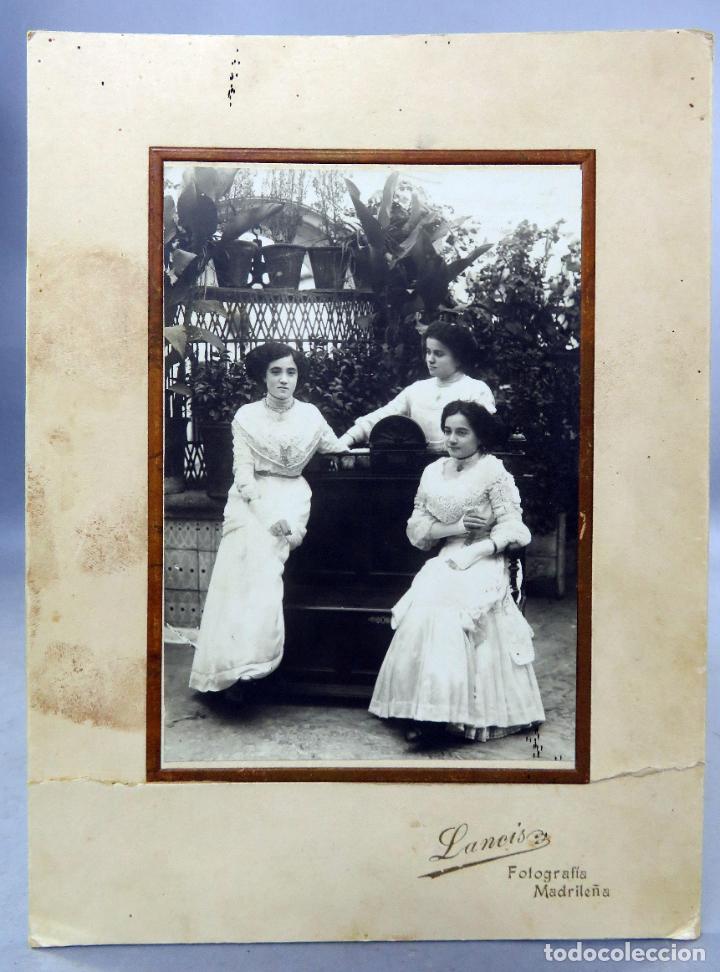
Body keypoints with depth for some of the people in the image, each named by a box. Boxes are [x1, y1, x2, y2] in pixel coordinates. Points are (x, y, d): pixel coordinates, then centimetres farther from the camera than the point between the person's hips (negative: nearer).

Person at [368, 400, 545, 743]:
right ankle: (427, 713, -17)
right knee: (422, 608, -22)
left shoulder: (493, 471, -2)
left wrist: (470, 554, -17)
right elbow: (416, 528, 8)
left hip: (484, 561, -4)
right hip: (446, 561, 4)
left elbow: (512, 527, -7)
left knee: (445, 611, -28)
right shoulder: (433, 472, 13)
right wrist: (456, 527, -8)